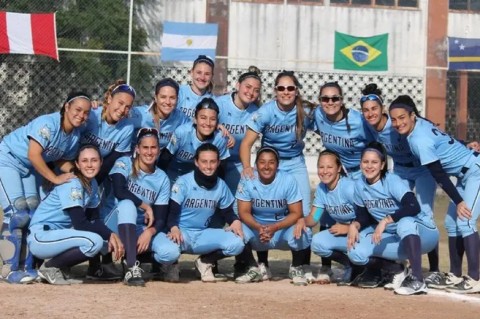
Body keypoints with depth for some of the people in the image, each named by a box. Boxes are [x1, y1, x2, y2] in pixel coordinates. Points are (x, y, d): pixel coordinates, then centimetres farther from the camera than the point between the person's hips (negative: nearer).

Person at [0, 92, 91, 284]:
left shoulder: (75, 135, -5)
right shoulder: (48, 123, -29)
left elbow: (62, 160, 4)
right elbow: (33, 155, -34)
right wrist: (55, 178, -30)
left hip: (28, 168, 9)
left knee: (32, 214, 6)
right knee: (17, 214, -15)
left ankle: (27, 267, 11)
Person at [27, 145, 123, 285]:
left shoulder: (93, 184, 8)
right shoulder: (72, 185, -17)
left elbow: (94, 219, 8)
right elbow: (80, 223, -23)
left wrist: (111, 236, -9)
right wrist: (109, 235, -19)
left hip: (58, 234, 9)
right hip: (40, 238, -9)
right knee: (94, 241, -26)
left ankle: (56, 263, 6)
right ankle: (50, 267, -8)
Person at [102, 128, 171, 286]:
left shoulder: (162, 179, 3)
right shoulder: (124, 164, -6)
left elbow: (161, 217, -4)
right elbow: (119, 192, -25)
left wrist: (150, 231, -25)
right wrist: (146, 207, -17)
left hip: (141, 229, 3)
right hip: (117, 225, -2)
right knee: (127, 204, -37)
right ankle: (131, 267, -42)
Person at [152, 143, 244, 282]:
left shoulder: (221, 185, 3)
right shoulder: (183, 182, -11)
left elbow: (228, 211, 14)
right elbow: (172, 211, -13)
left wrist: (235, 221, -10)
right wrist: (173, 228, -35)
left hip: (203, 235, 4)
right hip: (180, 233, -4)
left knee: (236, 244, -22)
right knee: (168, 252, -39)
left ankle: (205, 262, 7)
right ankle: (170, 262, 4)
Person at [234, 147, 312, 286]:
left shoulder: (288, 180, -15)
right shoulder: (247, 180, -12)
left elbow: (296, 213, -16)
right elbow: (244, 212, -13)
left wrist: (274, 228, -34)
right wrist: (259, 228, -35)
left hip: (283, 227, -1)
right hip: (257, 227, 1)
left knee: (300, 233, -32)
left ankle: (296, 268, 1)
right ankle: (253, 269, -1)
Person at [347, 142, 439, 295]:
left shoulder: (392, 181, -19)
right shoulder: (360, 185, -1)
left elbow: (414, 207, -34)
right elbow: (363, 216, 9)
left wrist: (386, 220, -40)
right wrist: (354, 225, -13)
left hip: (423, 234, -6)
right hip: (395, 238, 6)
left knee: (405, 223, -41)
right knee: (356, 252, -15)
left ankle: (417, 281, -38)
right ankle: (398, 271, 2)